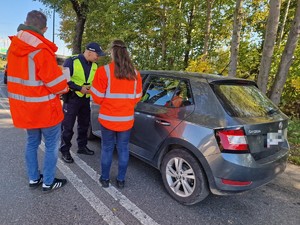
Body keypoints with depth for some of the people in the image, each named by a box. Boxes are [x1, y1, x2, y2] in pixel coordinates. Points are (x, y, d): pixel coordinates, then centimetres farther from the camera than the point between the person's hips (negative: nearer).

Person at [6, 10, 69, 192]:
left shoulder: (14, 47, 2)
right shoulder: (42, 51, -22)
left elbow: (23, 74, 11)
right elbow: (58, 85, -19)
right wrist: (65, 87, 2)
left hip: (25, 108, 7)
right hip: (44, 109, -7)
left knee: (32, 142, 20)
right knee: (52, 145, 8)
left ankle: (33, 179, 33)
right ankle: (48, 182, 20)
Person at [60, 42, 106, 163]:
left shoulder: (94, 66, 6)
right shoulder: (72, 61, -15)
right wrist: (80, 88, -20)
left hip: (85, 98, 7)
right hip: (72, 98, -6)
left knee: (84, 124, 16)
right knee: (68, 126, 0)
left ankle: (82, 146, 32)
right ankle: (65, 151, 14)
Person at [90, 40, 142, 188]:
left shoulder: (104, 71, -12)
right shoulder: (135, 74, -1)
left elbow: (97, 98, -6)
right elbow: (137, 97, 8)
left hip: (108, 118, -2)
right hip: (126, 118, 3)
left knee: (107, 148, 13)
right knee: (123, 148, 13)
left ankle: (105, 179, 28)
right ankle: (121, 180, 26)